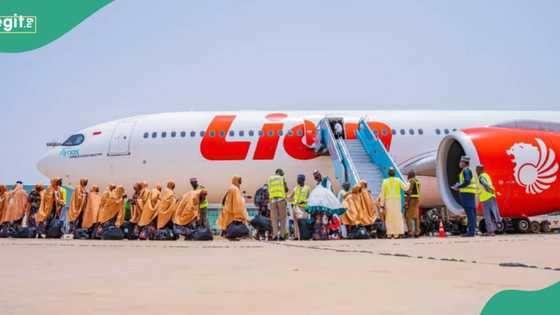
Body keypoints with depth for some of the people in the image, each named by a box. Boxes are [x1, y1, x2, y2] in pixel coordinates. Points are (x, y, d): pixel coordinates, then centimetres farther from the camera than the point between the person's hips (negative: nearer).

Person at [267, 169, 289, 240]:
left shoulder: (270, 179, 14)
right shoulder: (282, 178, 7)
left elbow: (269, 190, 8)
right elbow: (286, 189, 6)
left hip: (272, 199, 2)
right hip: (281, 199, -2)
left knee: (274, 218, 1)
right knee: (282, 218, 3)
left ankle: (275, 235, -9)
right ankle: (282, 235, -3)